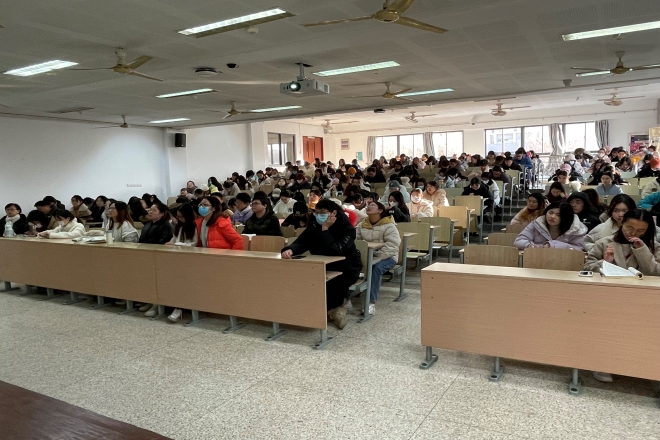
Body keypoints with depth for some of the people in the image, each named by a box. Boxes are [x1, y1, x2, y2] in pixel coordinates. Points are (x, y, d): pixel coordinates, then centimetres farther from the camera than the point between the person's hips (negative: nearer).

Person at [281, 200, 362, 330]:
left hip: (346, 269, -5)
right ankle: (333, 307, -1)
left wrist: (325, 229, -29)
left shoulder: (347, 229, -18)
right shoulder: (314, 225, -2)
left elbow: (334, 251, -31)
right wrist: (290, 250, -36)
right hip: (323, 266, 5)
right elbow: (301, 243, -14)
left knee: (330, 286, -34)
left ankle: (330, 308, 1)